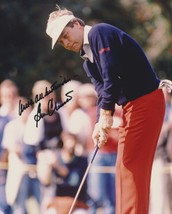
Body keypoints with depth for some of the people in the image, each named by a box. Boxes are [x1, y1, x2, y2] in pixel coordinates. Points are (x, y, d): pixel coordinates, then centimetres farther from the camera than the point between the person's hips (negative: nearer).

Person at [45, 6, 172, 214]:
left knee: (131, 165, -12)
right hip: (131, 106, 10)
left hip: (146, 101, -10)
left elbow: (112, 74, -20)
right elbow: (102, 92, 9)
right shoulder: (88, 61, 18)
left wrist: (106, 113, -19)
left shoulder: (99, 33, -10)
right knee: (127, 167, 10)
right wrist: (100, 124, -9)